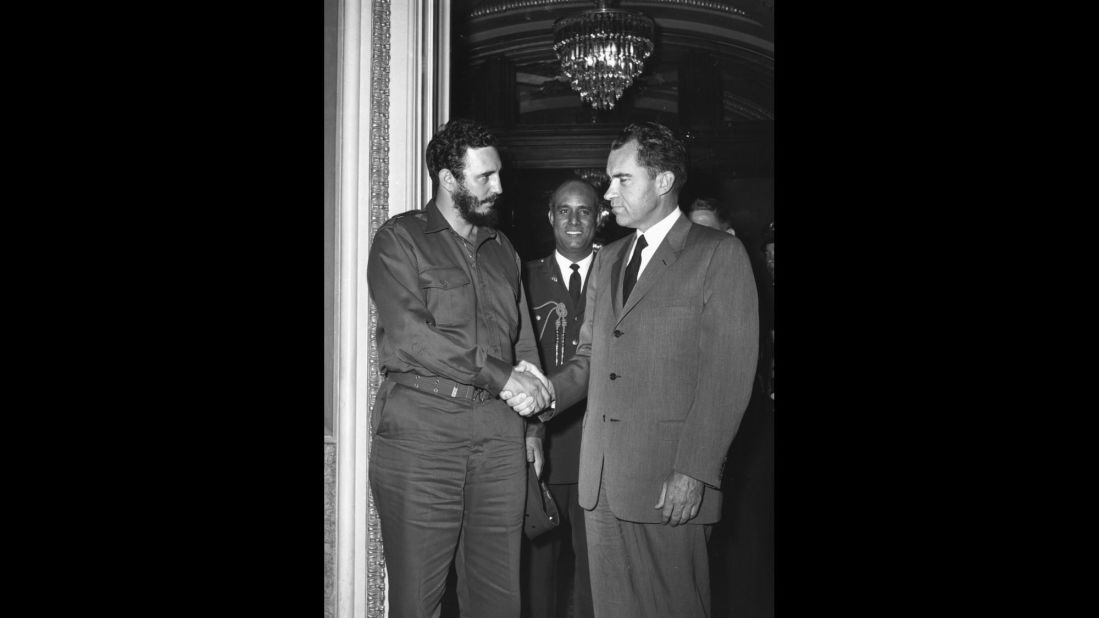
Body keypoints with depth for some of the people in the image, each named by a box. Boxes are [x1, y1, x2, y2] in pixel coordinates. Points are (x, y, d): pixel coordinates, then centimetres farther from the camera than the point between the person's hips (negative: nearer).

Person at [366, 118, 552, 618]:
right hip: (421, 430, -5)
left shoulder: (502, 249, 20)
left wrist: (533, 423, 8)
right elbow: (409, 332, -11)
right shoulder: (400, 239, 2)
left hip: (499, 432, 5)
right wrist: (499, 375, -14)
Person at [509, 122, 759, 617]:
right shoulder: (608, 260, 19)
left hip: (670, 482, -6)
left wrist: (694, 472, -16)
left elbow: (729, 374, -9)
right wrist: (548, 391, -3)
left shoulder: (719, 254, -3)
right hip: (601, 479, 6)